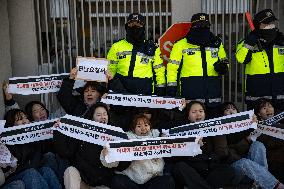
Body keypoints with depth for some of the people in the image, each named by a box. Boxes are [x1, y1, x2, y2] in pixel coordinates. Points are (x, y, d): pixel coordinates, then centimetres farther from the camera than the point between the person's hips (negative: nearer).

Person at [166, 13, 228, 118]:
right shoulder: (181, 45, 2)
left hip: (213, 88, 4)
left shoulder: (217, 43, 15)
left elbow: (224, 61, 26)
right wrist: (171, 87, -5)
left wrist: (222, 67, 1)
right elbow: (172, 67, 1)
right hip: (190, 88, -4)